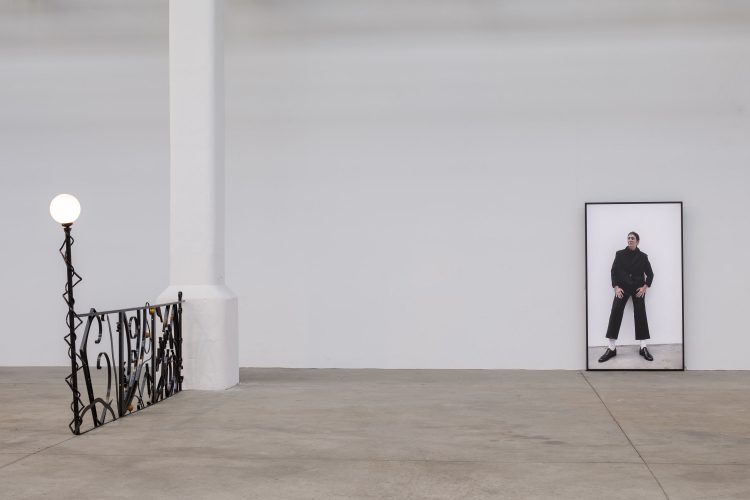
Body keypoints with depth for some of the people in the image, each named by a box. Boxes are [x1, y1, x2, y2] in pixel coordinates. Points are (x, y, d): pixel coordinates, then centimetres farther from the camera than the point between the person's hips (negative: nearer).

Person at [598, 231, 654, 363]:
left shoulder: (642, 256, 2)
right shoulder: (620, 254, 2)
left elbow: (650, 273, 6)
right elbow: (614, 271, 1)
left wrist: (645, 287, -8)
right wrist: (616, 287, -9)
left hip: (638, 288, 0)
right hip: (622, 287, 0)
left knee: (640, 314, -5)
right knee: (615, 313, -12)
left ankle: (643, 348, 2)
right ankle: (611, 348, -9)